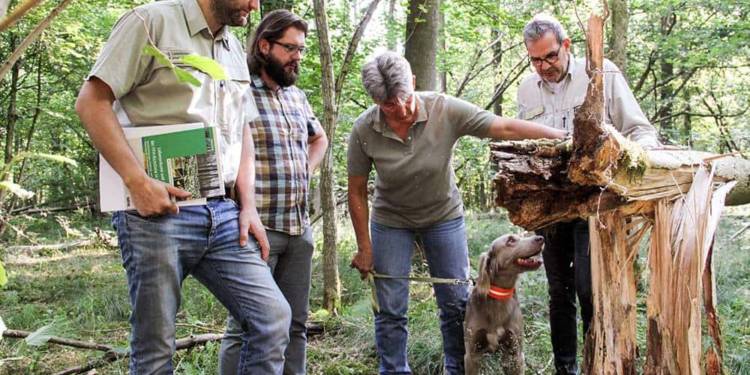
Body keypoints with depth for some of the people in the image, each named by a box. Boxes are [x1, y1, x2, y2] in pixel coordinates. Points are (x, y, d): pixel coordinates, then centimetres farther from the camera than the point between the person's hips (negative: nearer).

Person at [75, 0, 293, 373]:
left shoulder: (235, 51, 18)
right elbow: (92, 101, -9)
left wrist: (248, 206, 8)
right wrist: (137, 180, -18)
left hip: (223, 214, 6)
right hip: (158, 211, -6)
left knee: (273, 317, -3)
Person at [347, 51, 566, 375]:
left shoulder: (446, 110, -24)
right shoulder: (363, 131, -20)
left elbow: (506, 128, -26)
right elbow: (357, 192, -9)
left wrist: (566, 137, -33)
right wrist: (364, 247, -6)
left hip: (444, 215, 0)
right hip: (391, 221, 0)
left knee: (457, 303, 5)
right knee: (390, 310, 2)